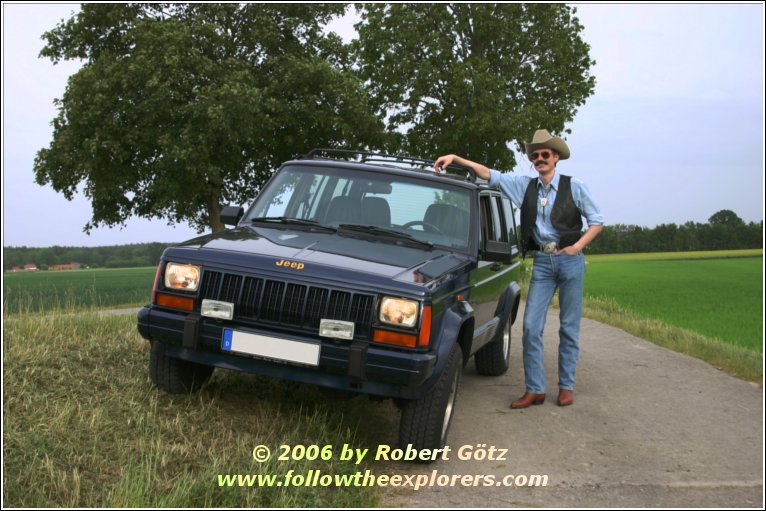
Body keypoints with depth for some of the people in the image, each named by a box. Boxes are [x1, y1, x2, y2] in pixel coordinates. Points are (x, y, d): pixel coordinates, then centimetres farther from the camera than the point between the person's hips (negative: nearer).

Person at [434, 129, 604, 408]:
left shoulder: (574, 187, 0)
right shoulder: (525, 185, 7)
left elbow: (597, 220, 5)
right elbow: (489, 174, 6)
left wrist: (577, 246, -8)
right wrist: (455, 158, -3)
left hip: (569, 260, -2)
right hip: (542, 262, 3)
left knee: (569, 327, 3)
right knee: (531, 327, -4)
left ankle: (566, 386, 14)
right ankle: (535, 390, 2)